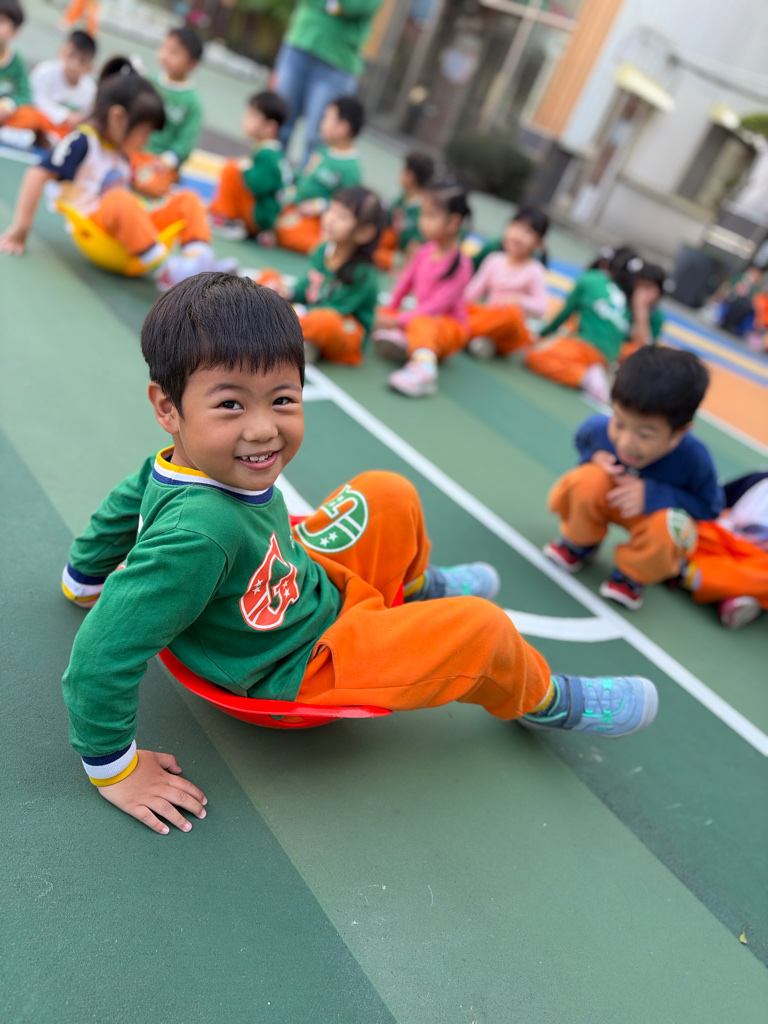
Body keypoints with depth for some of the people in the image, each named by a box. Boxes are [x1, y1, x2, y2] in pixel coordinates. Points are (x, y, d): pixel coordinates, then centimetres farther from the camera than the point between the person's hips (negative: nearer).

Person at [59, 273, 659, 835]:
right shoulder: (199, 533, -40)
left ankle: (415, 589, 36)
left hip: (300, 586, 8)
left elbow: (124, 503, 3)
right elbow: (102, 658, -35)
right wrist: (114, 770, -20)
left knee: (388, 497, 7)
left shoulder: (189, 461, -15)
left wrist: (85, 581, 22)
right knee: (478, 629, -16)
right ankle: (546, 702, 16)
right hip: (294, 675, -8)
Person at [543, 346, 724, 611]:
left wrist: (654, 495, -34)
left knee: (665, 529, -37)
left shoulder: (693, 457, -32)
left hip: (660, 511, -1)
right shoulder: (598, 428, -27)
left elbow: (711, 507, -18)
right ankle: (579, 542, 0)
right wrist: (594, 458, -26)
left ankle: (632, 575, -2)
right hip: (609, 496, 2)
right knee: (589, 480, -33)